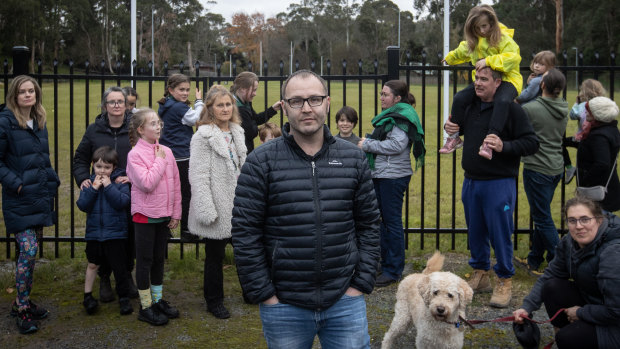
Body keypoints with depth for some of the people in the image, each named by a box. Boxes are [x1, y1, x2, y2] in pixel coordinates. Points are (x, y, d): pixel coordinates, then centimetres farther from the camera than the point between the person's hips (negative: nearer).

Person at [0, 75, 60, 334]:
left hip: (40, 197, 7)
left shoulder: (39, 123, 12)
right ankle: (22, 309, 0)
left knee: (32, 251, 11)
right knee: (28, 250, -12)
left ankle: (23, 302, 23)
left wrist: (52, 181, 9)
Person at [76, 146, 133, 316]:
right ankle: (88, 296, 28)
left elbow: (123, 202, -19)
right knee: (92, 264, 15)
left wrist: (109, 186, -21)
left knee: (119, 267, 3)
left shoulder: (120, 182, -5)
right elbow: (82, 205, -8)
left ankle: (124, 297, 17)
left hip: (115, 233, -3)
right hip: (94, 232, 3)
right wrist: (94, 188, -17)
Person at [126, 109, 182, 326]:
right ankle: (146, 307, 12)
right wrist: (159, 161, -16)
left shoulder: (166, 152, 4)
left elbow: (176, 184, 9)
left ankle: (158, 300, 28)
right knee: (145, 261, 3)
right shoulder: (135, 155, -12)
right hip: (145, 215, -5)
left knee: (159, 259, 15)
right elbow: (147, 183, -23)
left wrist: (176, 213, 7)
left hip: (164, 215, 5)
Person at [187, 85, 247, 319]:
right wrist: (207, 210, -22)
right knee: (215, 255, 5)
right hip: (218, 207, -7)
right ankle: (214, 301, 20)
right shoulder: (203, 137, -14)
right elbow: (198, 175, -18)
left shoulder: (237, 133, 10)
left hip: (237, 205, 7)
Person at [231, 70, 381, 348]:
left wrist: (361, 283, 1)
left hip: (345, 302, 2)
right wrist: (264, 294, -7)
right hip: (284, 307, -1)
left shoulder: (353, 158, 4)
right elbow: (245, 233, -5)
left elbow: (369, 223, 7)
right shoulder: (262, 162, -4)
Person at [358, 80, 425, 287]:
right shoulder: (390, 115, 19)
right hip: (381, 175, 10)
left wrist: (368, 144, -14)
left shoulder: (402, 117, -13)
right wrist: (368, 142, 5)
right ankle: (386, 263, 25)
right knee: (384, 219, 14)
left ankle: (394, 270, 2)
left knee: (392, 221, -5)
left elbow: (397, 145, -23)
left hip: (394, 176, -10)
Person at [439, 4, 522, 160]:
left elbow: (513, 57, -28)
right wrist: (449, 58, 51)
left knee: (502, 101, -40)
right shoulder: (473, 42, 10)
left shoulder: (503, 39, -13)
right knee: (459, 98, -13)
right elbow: (462, 51, 33)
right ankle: (454, 137, 2)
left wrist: (488, 61, -34)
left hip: (506, 78, -6)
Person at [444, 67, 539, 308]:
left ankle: (504, 281, 16)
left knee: (500, 232, 0)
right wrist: (449, 127, 5)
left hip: (499, 184, -6)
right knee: (475, 231, 15)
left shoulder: (511, 109, -12)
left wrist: (504, 146, -26)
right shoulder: (470, 105, 7)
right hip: (471, 181, 6)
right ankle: (480, 275, 30)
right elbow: (459, 128, 27)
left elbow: (532, 143, -13)